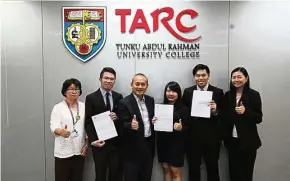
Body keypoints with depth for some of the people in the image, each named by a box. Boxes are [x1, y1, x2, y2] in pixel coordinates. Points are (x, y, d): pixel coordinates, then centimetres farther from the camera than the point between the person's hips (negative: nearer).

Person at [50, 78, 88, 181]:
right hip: (64, 151, -3)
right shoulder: (58, 107, -2)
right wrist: (61, 131, -33)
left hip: (79, 150, 3)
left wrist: (86, 145, 2)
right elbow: (54, 126, -11)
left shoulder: (84, 107, 6)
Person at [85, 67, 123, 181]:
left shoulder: (119, 97, 5)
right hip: (100, 143, -2)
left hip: (116, 143, 3)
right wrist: (93, 140, -16)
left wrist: (117, 117, -13)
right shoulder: (91, 98, -4)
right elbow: (88, 122, -5)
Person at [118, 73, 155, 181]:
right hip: (133, 149, -5)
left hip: (149, 146, 6)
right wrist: (131, 125, -35)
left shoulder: (150, 100, 5)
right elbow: (122, 126, -15)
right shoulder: (124, 102, -13)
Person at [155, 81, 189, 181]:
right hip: (162, 143, 4)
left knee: (176, 172, 6)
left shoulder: (183, 109, -7)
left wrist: (181, 128, -25)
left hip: (176, 144, -3)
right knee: (166, 169, 14)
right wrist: (154, 123, -11)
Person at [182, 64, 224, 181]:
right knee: (193, 169, 18)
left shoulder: (218, 92, -4)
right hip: (192, 137, 1)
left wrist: (215, 111, -24)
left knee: (213, 169, 16)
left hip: (211, 138, -1)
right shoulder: (187, 92, 1)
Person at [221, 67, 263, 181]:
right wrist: (224, 137, 3)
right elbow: (224, 118, 8)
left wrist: (245, 112, -25)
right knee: (233, 172, 12)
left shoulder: (254, 95, -7)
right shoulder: (228, 95, 3)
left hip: (248, 141, -3)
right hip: (232, 141, 3)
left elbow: (259, 118, -8)